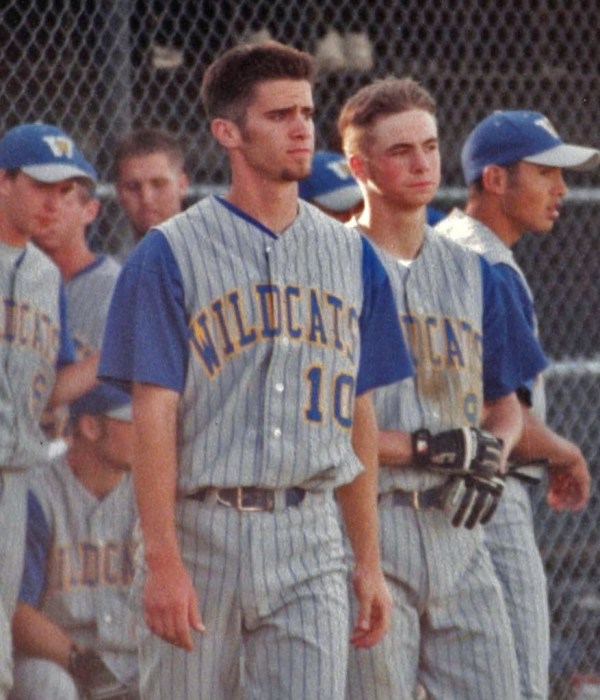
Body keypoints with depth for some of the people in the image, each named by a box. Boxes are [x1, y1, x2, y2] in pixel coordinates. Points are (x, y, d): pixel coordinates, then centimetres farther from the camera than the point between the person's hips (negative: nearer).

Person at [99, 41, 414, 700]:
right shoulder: (170, 255, -3)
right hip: (201, 532, -3)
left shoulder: (351, 256, 11)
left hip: (310, 542, 3)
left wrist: (369, 562, 12)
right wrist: (163, 562, -15)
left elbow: (357, 417, 14)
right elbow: (154, 416, -8)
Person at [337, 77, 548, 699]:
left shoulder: (470, 273, 17)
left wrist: (488, 464, 0)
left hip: (457, 528, 5)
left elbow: (505, 405, 22)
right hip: (367, 526, -5)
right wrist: (423, 448, -15)